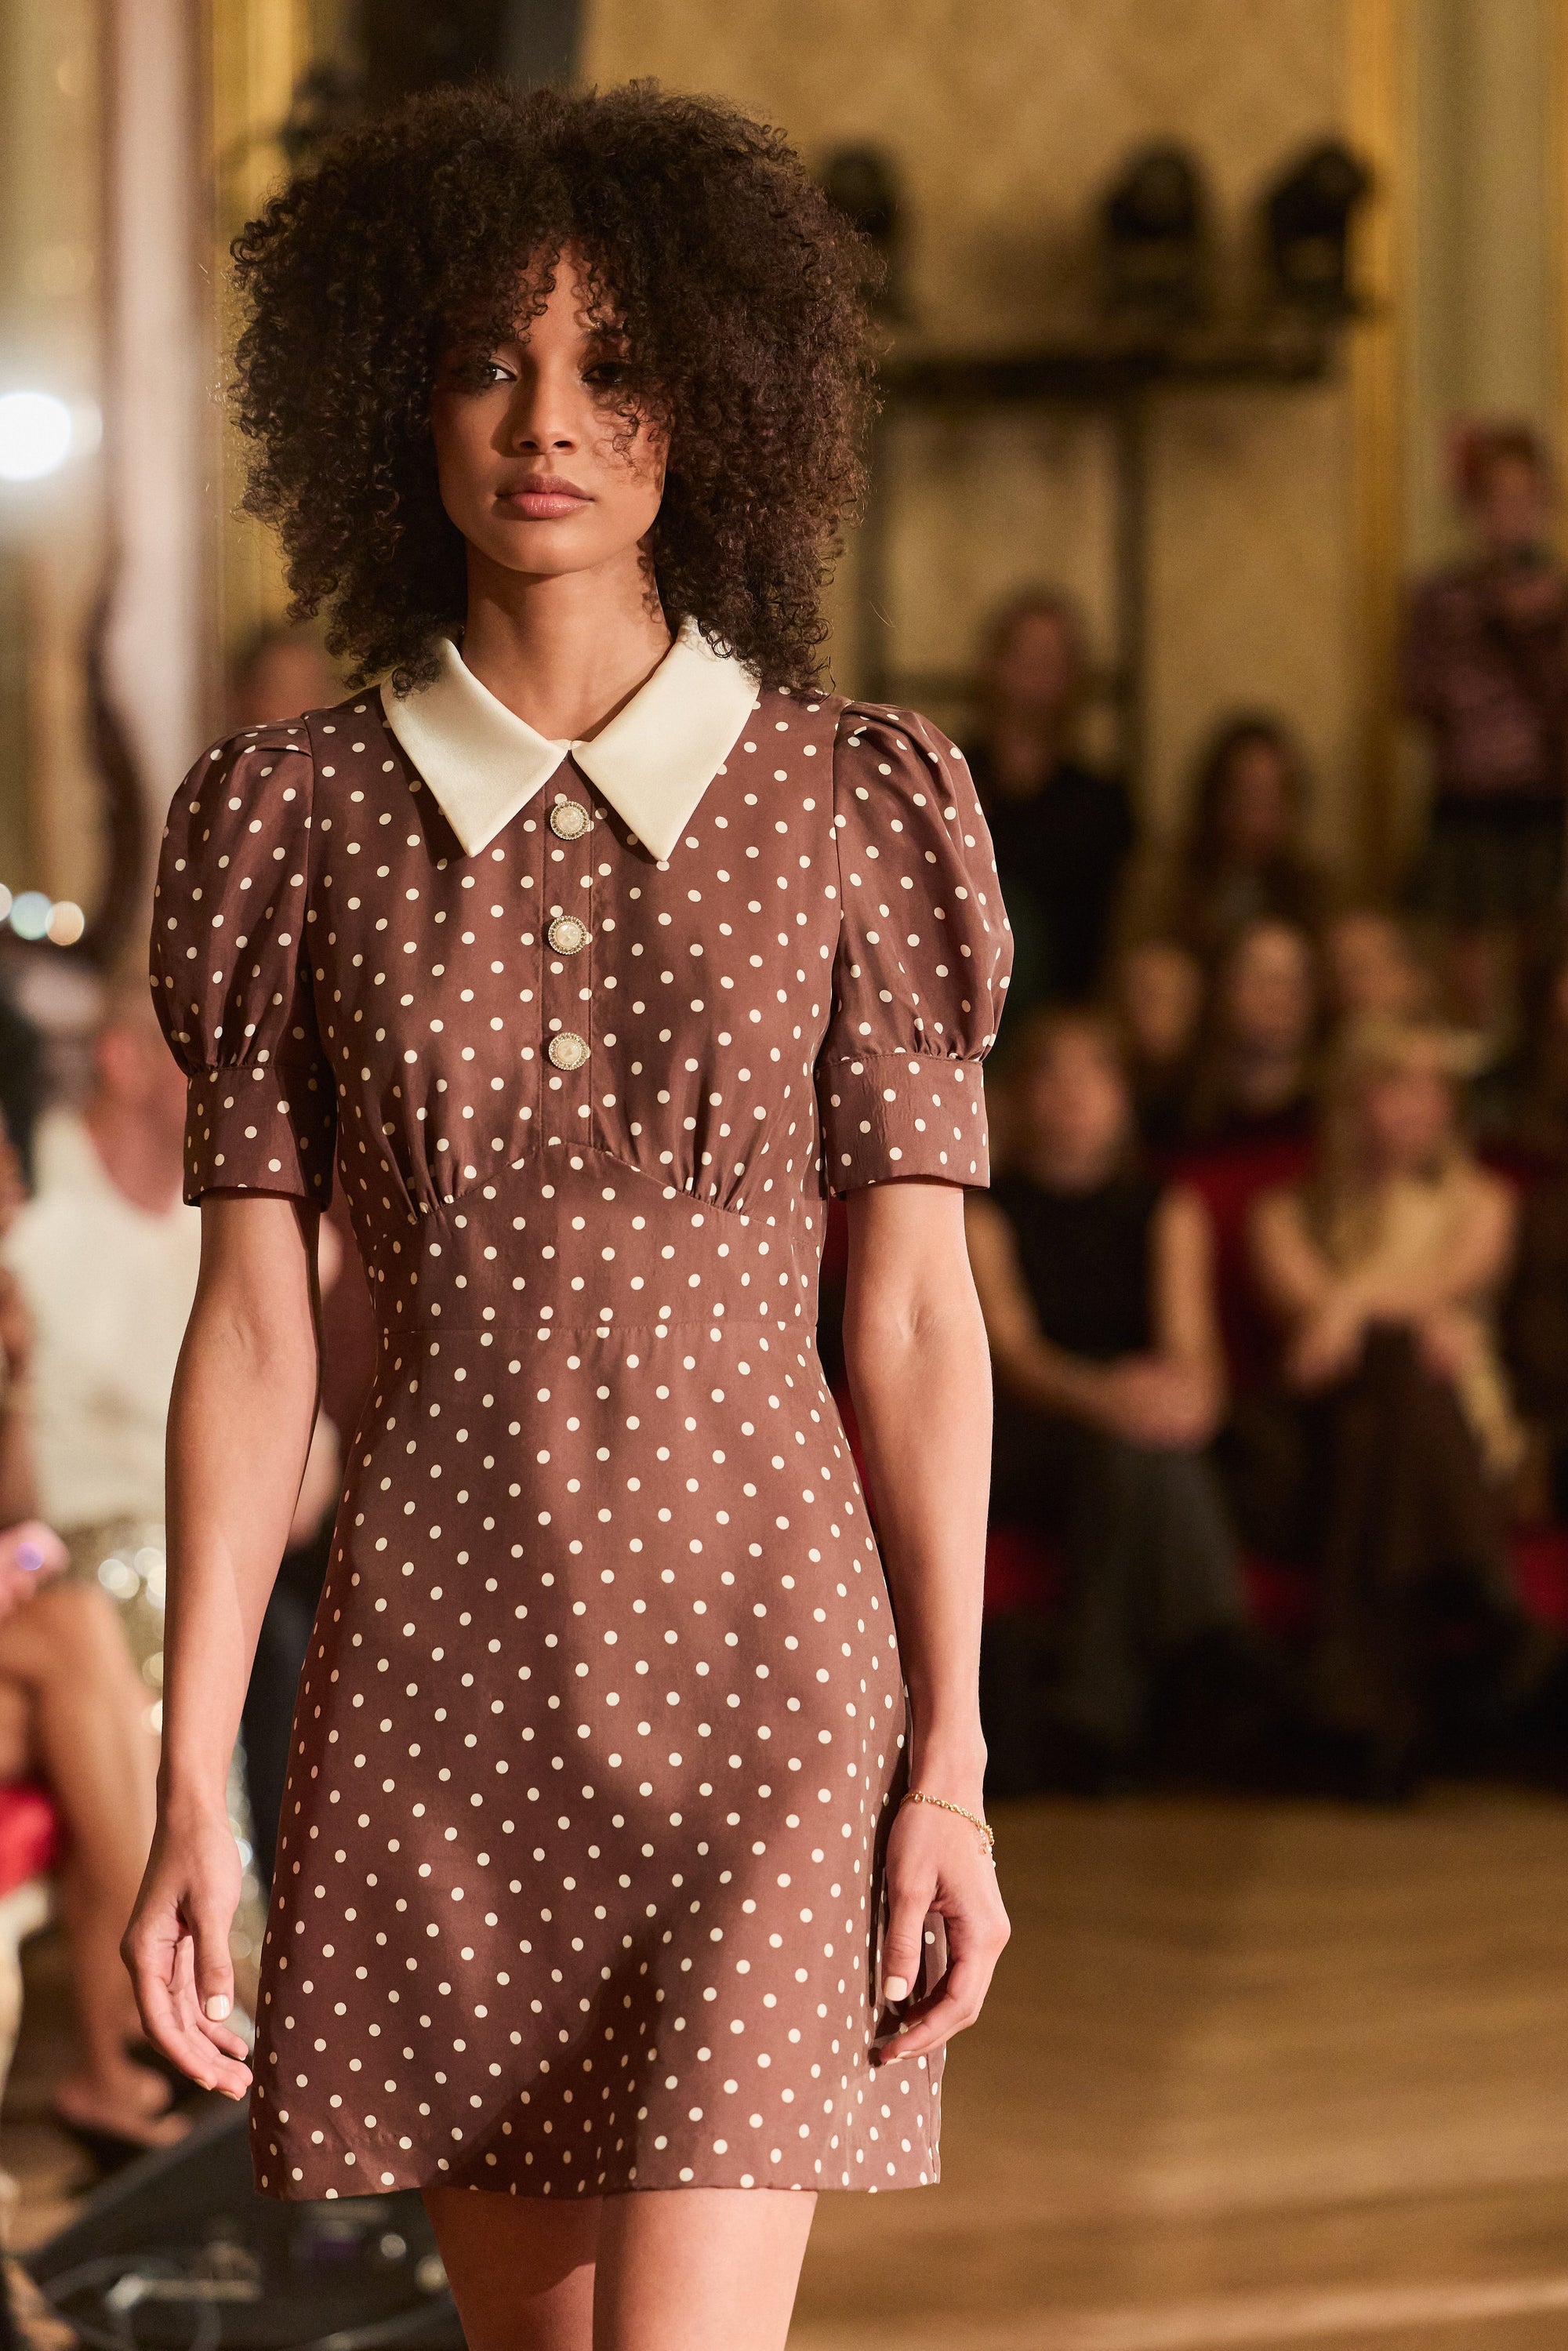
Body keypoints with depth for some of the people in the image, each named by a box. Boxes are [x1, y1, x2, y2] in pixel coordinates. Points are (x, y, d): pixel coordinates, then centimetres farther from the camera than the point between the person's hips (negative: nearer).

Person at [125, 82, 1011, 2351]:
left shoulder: (846, 805, 0)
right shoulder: (304, 819, 3)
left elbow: (916, 1313, 0)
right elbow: (252, 1329, 2)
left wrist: (957, 1769, -5)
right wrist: (190, 1790, -3)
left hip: (760, 1658, -2)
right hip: (440, 1674, 2)